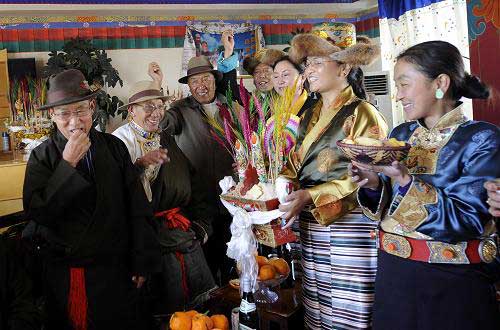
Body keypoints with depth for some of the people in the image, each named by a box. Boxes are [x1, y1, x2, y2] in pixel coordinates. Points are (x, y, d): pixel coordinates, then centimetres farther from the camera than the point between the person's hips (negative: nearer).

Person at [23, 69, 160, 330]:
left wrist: (142, 262, 0)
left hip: (117, 269, 1)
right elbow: (35, 212, -15)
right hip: (66, 274, -1)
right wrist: (67, 164, -20)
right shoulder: (42, 157, -4)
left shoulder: (114, 147, -3)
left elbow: (137, 208, -1)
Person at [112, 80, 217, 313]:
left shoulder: (166, 140, 15)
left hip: (181, 222, 5)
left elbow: (187, 182, 17)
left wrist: (202, 221, 12)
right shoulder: (122, 139, -4)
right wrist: (141, 163, -27)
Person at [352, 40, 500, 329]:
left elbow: (467, 221, -21)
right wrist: (374, 184, -11)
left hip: (453, 284, -5)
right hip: (394, 272, 5)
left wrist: (404, 179, -27)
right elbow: (387, 206, 9)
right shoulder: (401, 135, 4)